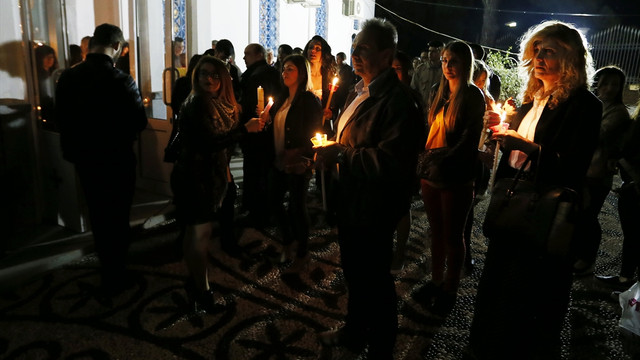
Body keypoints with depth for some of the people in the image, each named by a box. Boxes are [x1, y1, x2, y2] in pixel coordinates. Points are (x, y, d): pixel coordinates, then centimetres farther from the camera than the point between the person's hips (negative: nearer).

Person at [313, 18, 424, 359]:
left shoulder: (397, 99, -21)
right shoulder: (360, 91, 9)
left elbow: (392, 161, -30)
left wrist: (341, 154, -27)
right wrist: (331, 150, 5)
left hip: (374, 209, -9)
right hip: (351, 202, 10)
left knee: (375, 281, 8)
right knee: (354, 272, 25)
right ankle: (354, 331, 48)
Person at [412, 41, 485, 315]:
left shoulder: (473, 96, -6)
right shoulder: (440, 94, 12)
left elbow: (470, 138, -13)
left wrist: (443, 159, -23)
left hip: (456, 178, -6)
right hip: (431, 173, 6)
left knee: (452, 236, 6)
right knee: (436, 232, 16)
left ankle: (450, 290, 21)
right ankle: (436, 281, 30)